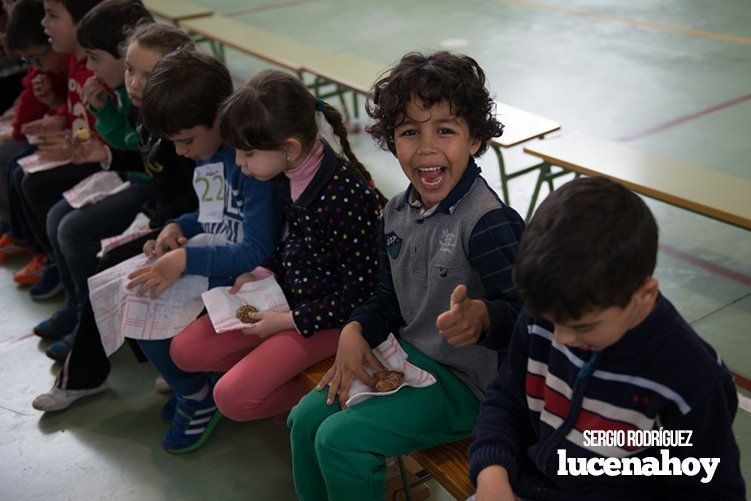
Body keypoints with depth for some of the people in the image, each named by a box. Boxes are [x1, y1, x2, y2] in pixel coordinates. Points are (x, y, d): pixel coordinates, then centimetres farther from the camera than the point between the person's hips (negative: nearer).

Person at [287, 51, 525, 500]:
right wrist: (354, 332, -5)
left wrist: (480, 316, -49)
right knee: (306, 418, 4)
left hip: (465, 379, -8)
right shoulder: (397, 213, 2)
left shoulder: (489, 221, -24)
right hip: (407, 355, 8)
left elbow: (522, 310, -28)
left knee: (340, 438, -16)